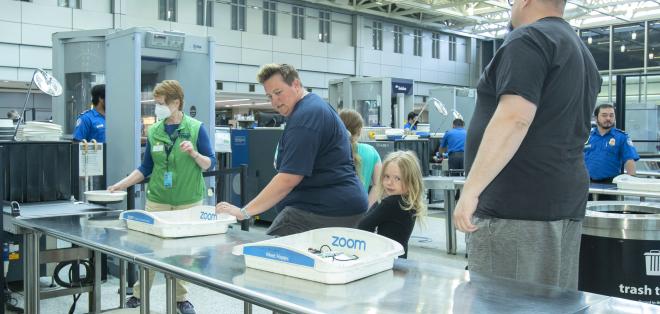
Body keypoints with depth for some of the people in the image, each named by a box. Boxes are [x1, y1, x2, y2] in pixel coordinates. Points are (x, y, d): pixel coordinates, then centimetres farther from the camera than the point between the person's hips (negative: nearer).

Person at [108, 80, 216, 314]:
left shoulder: (196, 128, -6)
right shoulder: (153, 132, 3)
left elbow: (210, 164, -5)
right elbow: (146, 168, 9)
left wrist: (194, 153, -23)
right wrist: (121, 185, 1)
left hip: (188, 201, -2)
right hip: (157, 200, 3)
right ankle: (139, 294, 22)